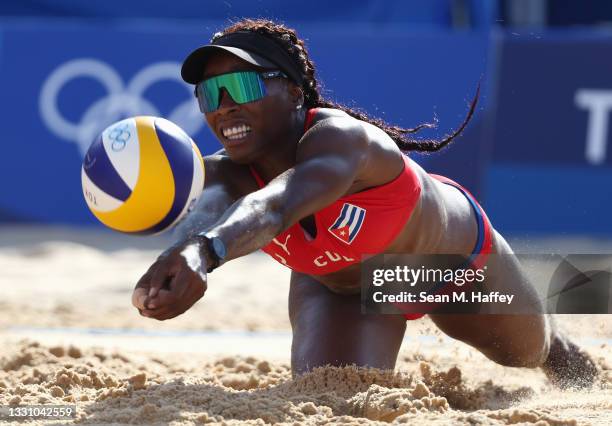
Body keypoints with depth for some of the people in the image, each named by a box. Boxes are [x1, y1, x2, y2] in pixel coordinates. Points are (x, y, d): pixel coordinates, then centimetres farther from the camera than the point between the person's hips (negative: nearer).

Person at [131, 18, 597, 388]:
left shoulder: (339, 138, -47)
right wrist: (188, 255, -86)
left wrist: (207, 251, -91)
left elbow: (277, 205, -69)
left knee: (533, 351, 23)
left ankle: (587, 386, 64)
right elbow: (209, 211, -59)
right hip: (340, 288, 3)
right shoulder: (226, 174, -33)